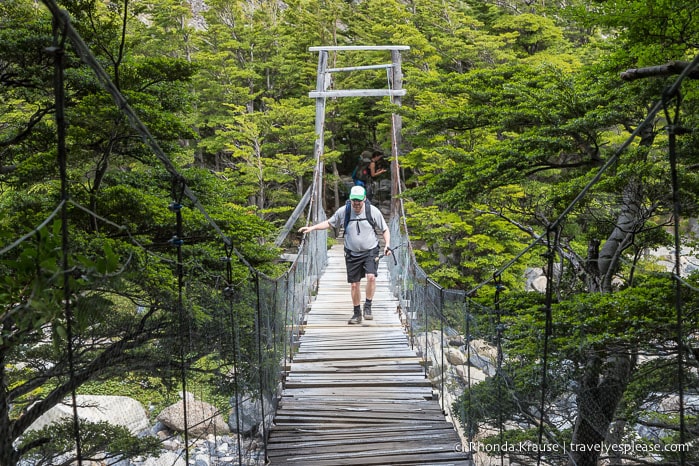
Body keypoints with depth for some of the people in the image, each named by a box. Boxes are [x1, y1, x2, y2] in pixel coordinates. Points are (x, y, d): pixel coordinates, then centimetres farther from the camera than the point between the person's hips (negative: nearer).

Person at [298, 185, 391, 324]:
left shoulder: (373, 211, -7)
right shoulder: (343, 211, -4)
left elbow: (385, 230, 4)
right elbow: (329, 223, 14)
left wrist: (387, 245, -10)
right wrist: (312, 228, 5)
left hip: (370, 251, -2)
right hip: (352, 253, 2)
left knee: (371, 276, -24)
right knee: (354, 284, 4)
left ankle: (368, 307, -7)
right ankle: (356, 314, 19)